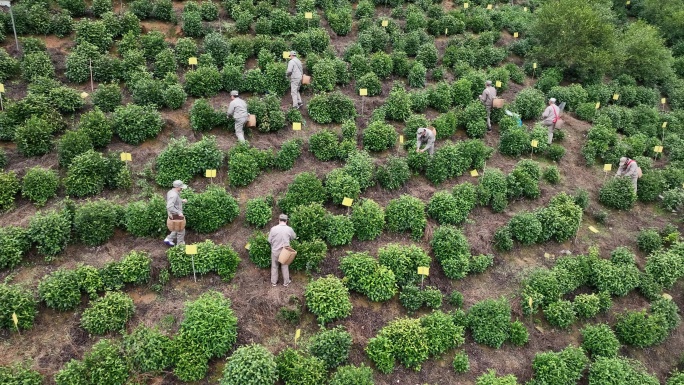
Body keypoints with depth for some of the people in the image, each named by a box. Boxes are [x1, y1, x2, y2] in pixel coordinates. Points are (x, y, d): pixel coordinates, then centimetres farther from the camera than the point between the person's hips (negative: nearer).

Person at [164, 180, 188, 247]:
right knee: (181, 231, 7)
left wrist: (182, 201, 10)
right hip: (176, 216, -10)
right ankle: (181, 246, 20)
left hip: (173, 215, 10)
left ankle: (168, 239, 30)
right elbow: (170, 207, -35)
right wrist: (179, 213, -30)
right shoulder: (174, 195, -28)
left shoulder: (171, 192, 3)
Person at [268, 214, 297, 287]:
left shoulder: (273, 229, -14)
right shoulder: (289, 229, -11)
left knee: (274, 266, 16)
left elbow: (269, 240, -5)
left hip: (275, 251, 0)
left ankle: (274, 282, 27)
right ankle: (286, 282, 26)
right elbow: (294, 237, 8)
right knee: (285, 267, 15)